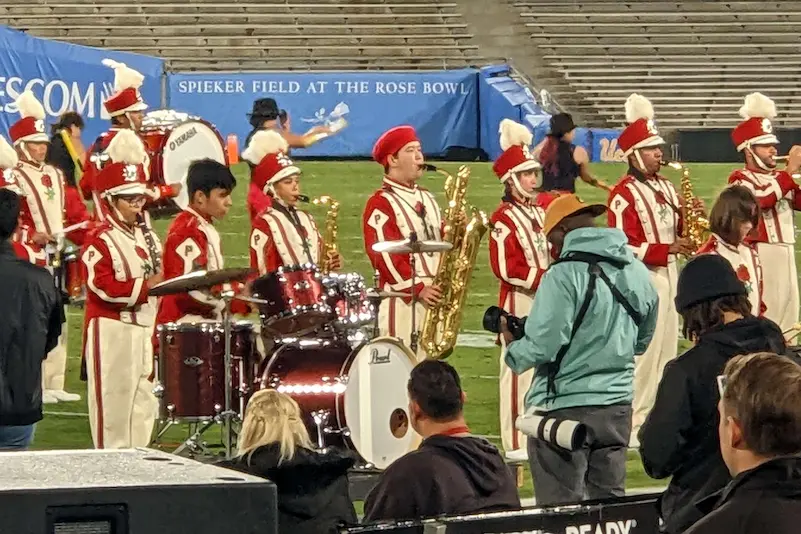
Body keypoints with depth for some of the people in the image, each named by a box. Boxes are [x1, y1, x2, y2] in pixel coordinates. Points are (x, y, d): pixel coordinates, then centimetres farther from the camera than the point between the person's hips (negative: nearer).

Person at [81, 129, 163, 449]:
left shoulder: (148, 238, 14)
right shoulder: (100, 243, -11)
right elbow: (103, 287, -20)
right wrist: (144, 286, -21)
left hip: (144, 330, 8)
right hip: (111, 332, -8)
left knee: (143, 402, 9)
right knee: (115, 399, -4)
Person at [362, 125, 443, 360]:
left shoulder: (427, 199, 19)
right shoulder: (380, 204, -6)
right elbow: (384, 254, -14)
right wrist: (417, 288, -18)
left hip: (433, 298, 7)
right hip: (402, 301, -7)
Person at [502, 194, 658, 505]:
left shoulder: (564, 274, -15)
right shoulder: (637, 272, 6)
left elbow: (542, 347, -17)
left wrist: (512, 345, 1)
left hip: (564, 407, -6)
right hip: (617, 406, 6)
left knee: (561, 509, -1)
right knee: (610, 500, 12)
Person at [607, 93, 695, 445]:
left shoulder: (665, 187, 12)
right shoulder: (624, 194, -13)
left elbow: (677, 229, 19)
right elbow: (622, 247, -18)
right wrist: (666, 249, -23)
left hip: (669, 274, 8)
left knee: (668, 347, 11)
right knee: (644, 350, -7)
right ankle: (635, 423, -1)